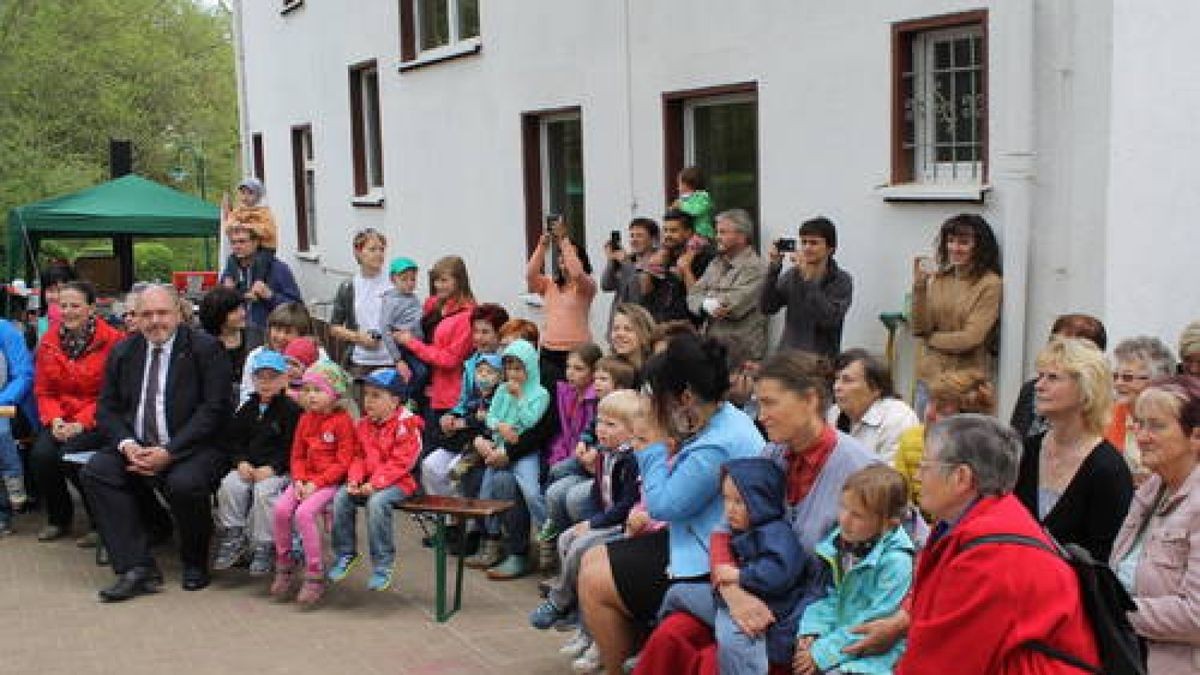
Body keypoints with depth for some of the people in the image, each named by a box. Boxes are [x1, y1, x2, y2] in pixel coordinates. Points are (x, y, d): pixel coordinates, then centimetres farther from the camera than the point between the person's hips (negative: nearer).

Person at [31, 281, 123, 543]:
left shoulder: (112, 340, -8)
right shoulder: (49, 341, 8)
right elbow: (43, 391, 12)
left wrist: (81, 423, -18)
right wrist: (55, 419, -8)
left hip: (97, 420, -5)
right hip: (61, 419, 5)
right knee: (41, 454, -22)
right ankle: (59, 518, 5)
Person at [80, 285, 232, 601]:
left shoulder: (205, 348, -4)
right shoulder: (122, 352, 12)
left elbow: (214, 409, -11)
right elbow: (107, 408, 11)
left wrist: (169, 452, -19)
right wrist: (126, 444, -11)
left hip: (190, 448, -5)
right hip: (135, 447, 5)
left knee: (185, 483, -34)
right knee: (95, 471, -21)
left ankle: (195, 564, -5)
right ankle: (137, 568, -20)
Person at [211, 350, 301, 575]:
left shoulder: (291, 409, -5)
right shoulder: (248, 408, 14)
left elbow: (293, 447, -11)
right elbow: (232, 438, 15)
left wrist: (272, 468, -20)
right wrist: (241, 462, -2)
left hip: (278, 469, -6)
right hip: (248, 466, 6)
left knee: (263, 491, -31)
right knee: (229, 485, -20)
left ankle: (264, 546, -18)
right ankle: (234, 536, -7)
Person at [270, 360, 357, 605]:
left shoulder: (342, 421, -8)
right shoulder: (306, 419, 12)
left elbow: (343, 463, -11)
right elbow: (297, 456, 15)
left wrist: (316, 483, -17)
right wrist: (299, 480, -4)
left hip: (331, 481, -6)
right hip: (306, 479, 6)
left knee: (304, 513, -27)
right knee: (280, 509, -18)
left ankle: (315, 576, -16)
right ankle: (284, 566, -1)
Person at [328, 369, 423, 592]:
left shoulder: (406, 425, -13)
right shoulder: (364, 425, 10)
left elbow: (400, 463, -18)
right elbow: (359, 457, 14)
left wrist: (375, 483, -24)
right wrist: (354, 480, -6)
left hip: (398, 481, -7)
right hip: (367, 481, 7)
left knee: (377, 502, -33)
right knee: (341, 496, -14)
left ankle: (383, 565, -20)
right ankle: (345, 553, 3)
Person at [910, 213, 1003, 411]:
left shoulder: (989, 284, -9)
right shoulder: (938, 278, 5)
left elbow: (970, 339, -13)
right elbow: (919, 329, 0)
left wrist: (931, 339, -1)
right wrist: (919, 287, -9)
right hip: (928, 375, 5)